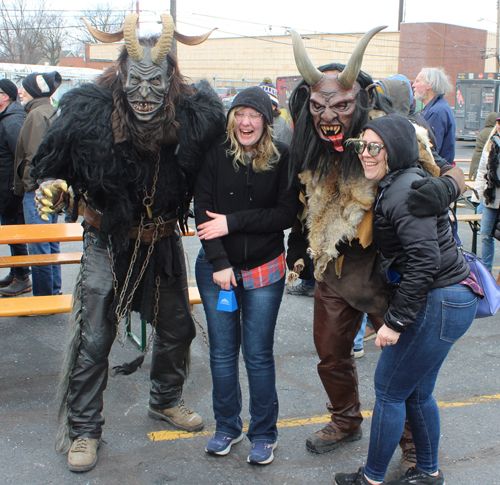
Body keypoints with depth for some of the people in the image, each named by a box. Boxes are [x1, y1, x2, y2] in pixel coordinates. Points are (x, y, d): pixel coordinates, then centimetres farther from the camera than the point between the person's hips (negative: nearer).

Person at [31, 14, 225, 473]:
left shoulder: (195, 116, -16)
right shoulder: (88, 113, -20)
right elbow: (52, 163, -4)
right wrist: (53, 187, -24)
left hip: (164, 241, 3)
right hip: (109, 243, -2)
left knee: (176, 328, 17)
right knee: (94, 339, -2)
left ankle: (166, 400, 43)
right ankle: (83, 429, 18)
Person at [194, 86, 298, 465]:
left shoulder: (282, 158, -6)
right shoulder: (216, 154, -3)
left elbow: (286, 214, -8)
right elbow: (203, 212, -4)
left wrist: (233, 222, -15)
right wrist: (218, 263, -11)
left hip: (264, 270, -1)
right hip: (217, 267, 2)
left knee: (259, 354, 5)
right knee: (222, 352, 10)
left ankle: (265, 433, 22)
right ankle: (227, 427, 29)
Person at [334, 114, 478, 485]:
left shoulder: (404, 191, -19)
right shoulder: (397, 183, 12)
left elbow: (424, 261, -25)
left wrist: (395, 320, -20)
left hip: (439, 304, -10)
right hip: (447, 300, 10)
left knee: (389, 390, 3)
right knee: (417, 392, 20)